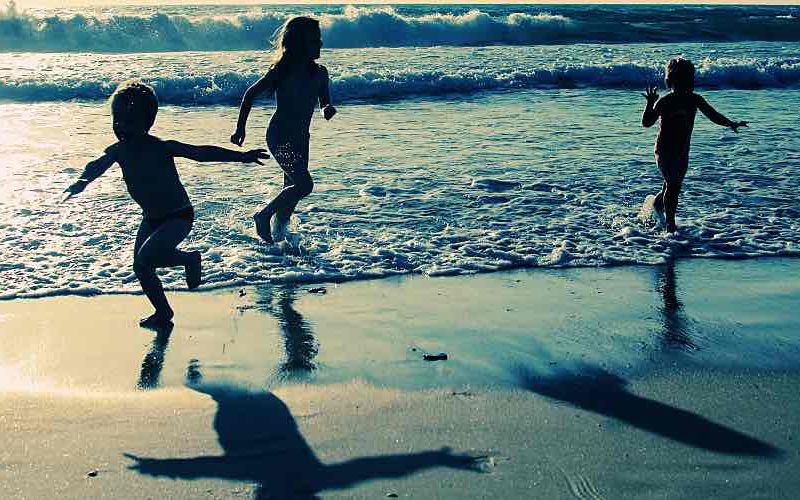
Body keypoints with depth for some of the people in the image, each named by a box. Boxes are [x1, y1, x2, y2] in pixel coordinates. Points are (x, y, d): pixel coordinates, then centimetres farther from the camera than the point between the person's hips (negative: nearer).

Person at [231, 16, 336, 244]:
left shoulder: (319, 73, 4)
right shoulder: (282, 70, -14)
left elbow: (325, 102, 15)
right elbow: (251, 94, -7)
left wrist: (328, 109, -11)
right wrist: (240, 128, -8)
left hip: (300, 139, 7)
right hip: (279, 137, -7)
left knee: (292, 188, 11)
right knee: (304, 184, -16)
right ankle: (263, 216, 1)